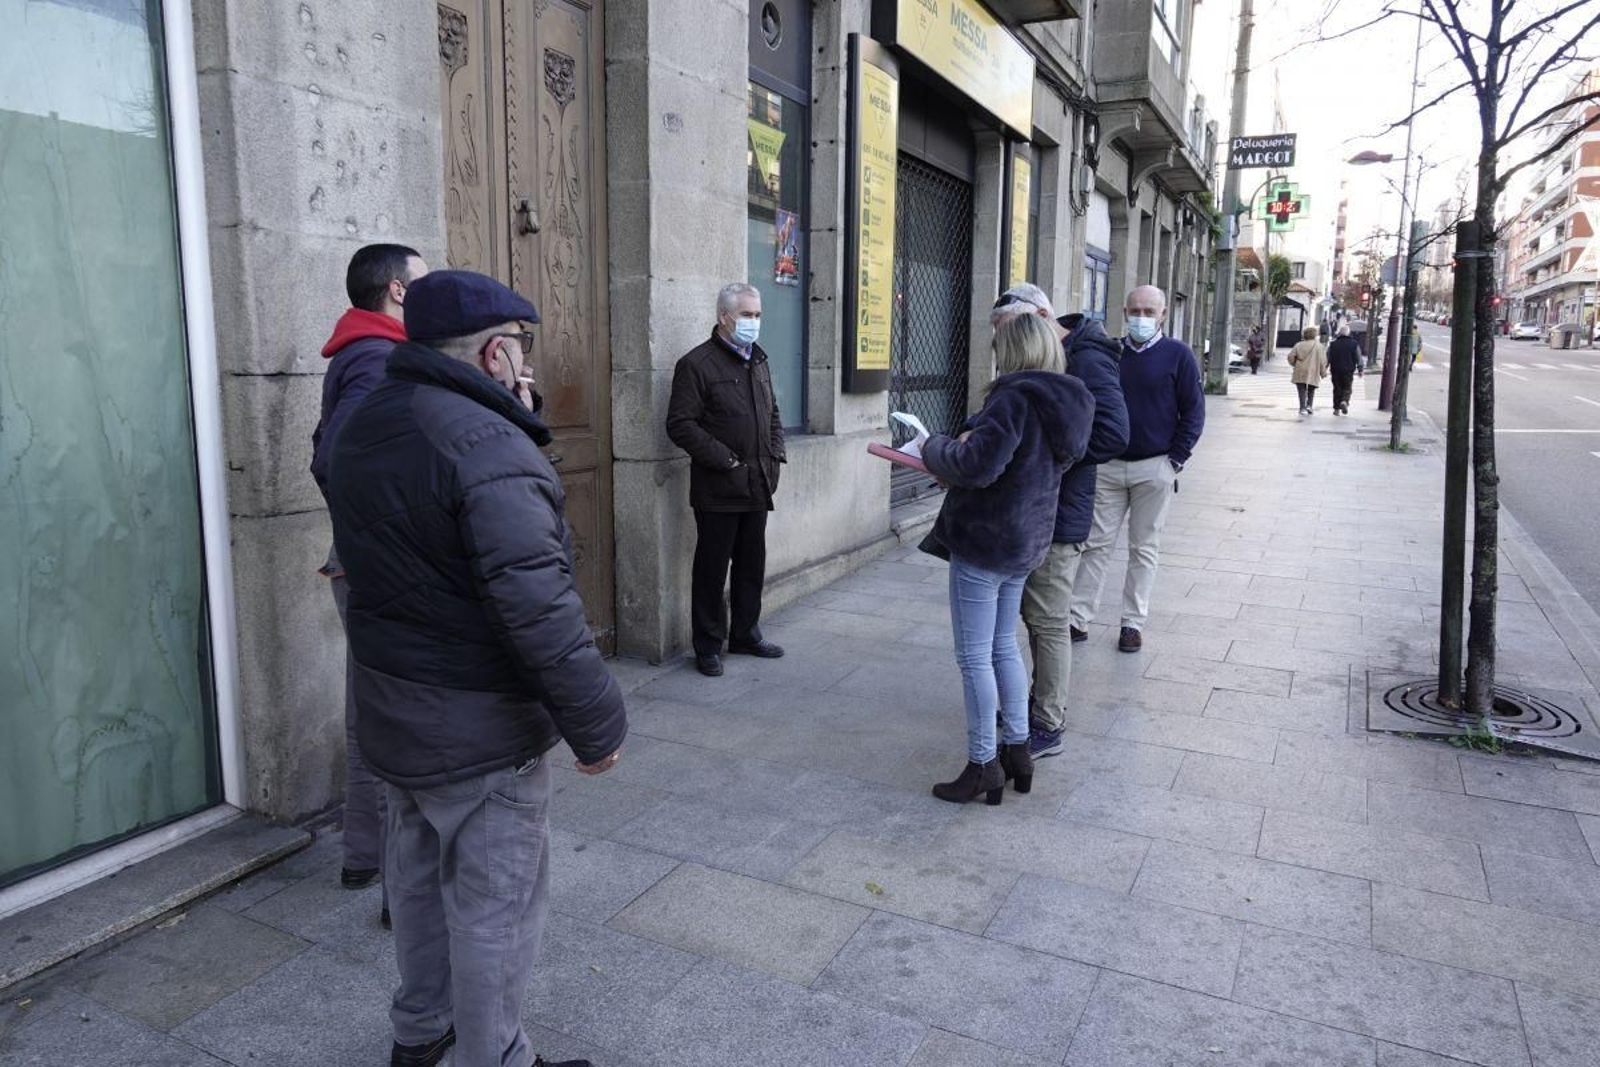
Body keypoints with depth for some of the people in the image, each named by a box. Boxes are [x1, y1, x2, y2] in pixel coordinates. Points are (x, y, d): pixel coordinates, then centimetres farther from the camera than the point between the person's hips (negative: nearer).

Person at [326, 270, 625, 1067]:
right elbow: (536, 604, -30)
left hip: (392, 710, 10)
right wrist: (597, 720, -21)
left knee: (417, 875, 25)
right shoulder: (487, 444, -25)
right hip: (477, 728, -9)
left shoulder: (362, 426, 6)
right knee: (495, 904, 7)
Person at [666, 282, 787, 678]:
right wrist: (725, 460, -16)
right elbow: (680, 425, -14)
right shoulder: (697, 363, -9)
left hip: (757, 486, 7)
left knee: (752, 564, 15)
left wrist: (775, 454, 9)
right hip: (718, 489, -7)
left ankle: (746, 633, 30)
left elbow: (773, 414, 25)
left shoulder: (758, 361, 16)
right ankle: (708, 645, 14)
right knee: (712, 569, 2)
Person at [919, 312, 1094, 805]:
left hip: (984, 542, -9)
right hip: (1026, 542, 9)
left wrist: (935, 446, -10)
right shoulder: (1066, 401, 8)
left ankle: (983, 765, 12)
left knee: (974, 657, 2)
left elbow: (978, 465, -28)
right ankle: (1017, 750, 29)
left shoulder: (1017, 398, -20)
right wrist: (970, 441, 12)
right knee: (1004, 647, 21)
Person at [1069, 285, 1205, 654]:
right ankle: (1079, 619, 8)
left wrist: (1175, 460, -6)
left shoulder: (1178, 354, -1)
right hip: (1108, 465, 2)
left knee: (1144, 548, 6)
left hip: (1154, 469, -2)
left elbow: (1193, 412, -1)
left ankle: (1133, 623, 15)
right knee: (1096, 544, 3)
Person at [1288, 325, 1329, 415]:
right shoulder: (1319, 346, 0)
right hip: (1313, 373, 0)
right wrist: (1323, 373, 9)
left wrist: (1294, 364, 15)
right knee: (1311, 390, 17)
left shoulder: (1299, 345, 2)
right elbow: (1322, 361, 0)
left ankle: (1302, 408, -10)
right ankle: (1309, 405, 3)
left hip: (1300, 373, 0)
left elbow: (1291, 356, -2)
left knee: (1302, 390, 1)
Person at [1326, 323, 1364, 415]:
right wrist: (1360, 370, 11)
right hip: (1349, 371, -1)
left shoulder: (1333, 344, -2)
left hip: (1336, 370, 1)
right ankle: (1344, 401, -20)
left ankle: (1337, 408, 8)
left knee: (1337, 389, 9)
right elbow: (1358, 358, 2)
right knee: (1347, 389, 9)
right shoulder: (1354, 344, -2)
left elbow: (1328, 358, 1)